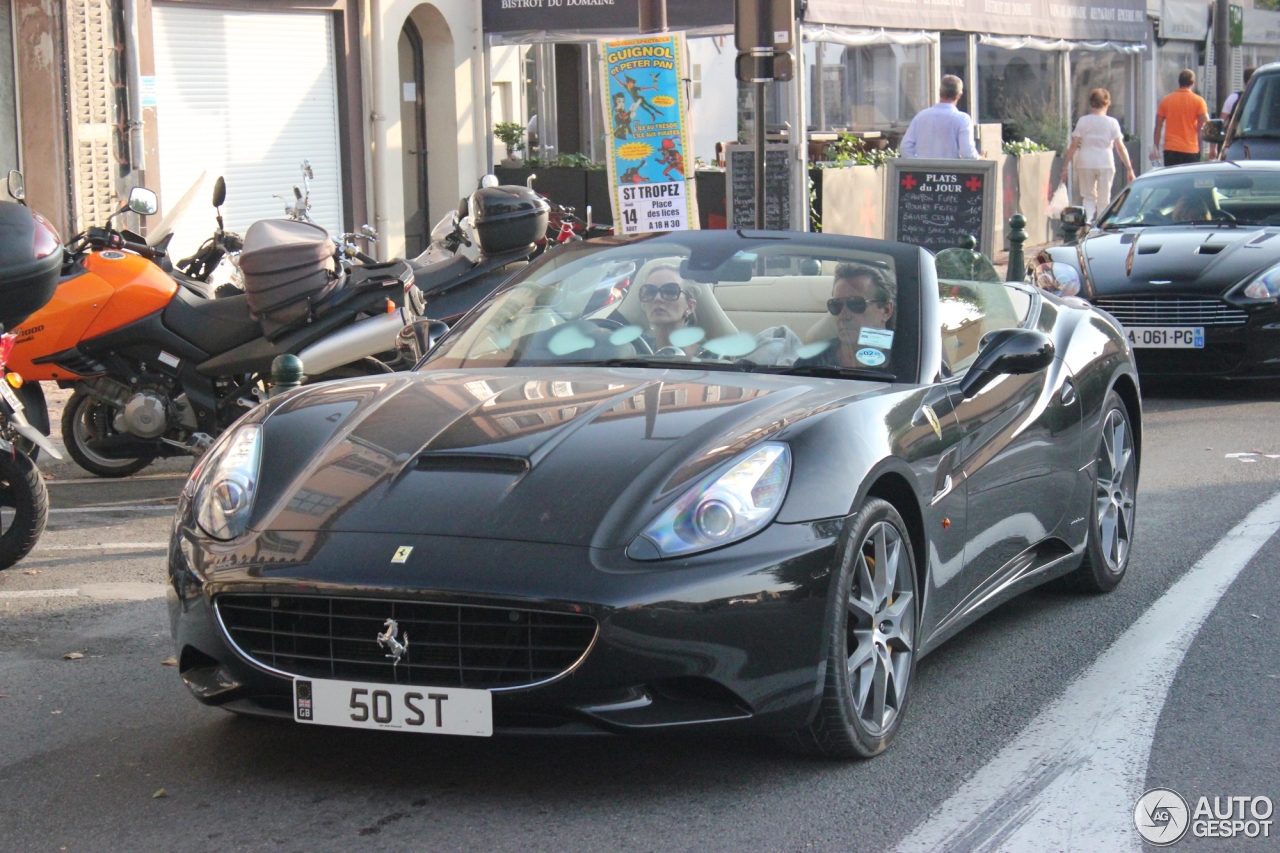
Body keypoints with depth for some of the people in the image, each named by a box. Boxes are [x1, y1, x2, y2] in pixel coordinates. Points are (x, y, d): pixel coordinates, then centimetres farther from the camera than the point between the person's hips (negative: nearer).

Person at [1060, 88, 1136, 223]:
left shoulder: (1083, 121, 2)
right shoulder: (1112, 122, 2)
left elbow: (1073, 146, -1)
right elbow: (1120, 148, -2)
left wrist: (1065, 166, 3)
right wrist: (1129, 168, 2)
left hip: (1085, 163, 1)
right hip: (1106, 163, -1)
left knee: (1089, 197, 11)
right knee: (1104, 201, 8)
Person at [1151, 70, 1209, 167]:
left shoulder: (1166, 100, 5)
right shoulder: (1198, 101, -2)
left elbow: (1158, 125, 6)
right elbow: (1204, 126, -6)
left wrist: (1156, 147, 12)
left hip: (1170, 149, 2)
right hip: (1190, 150, -2)